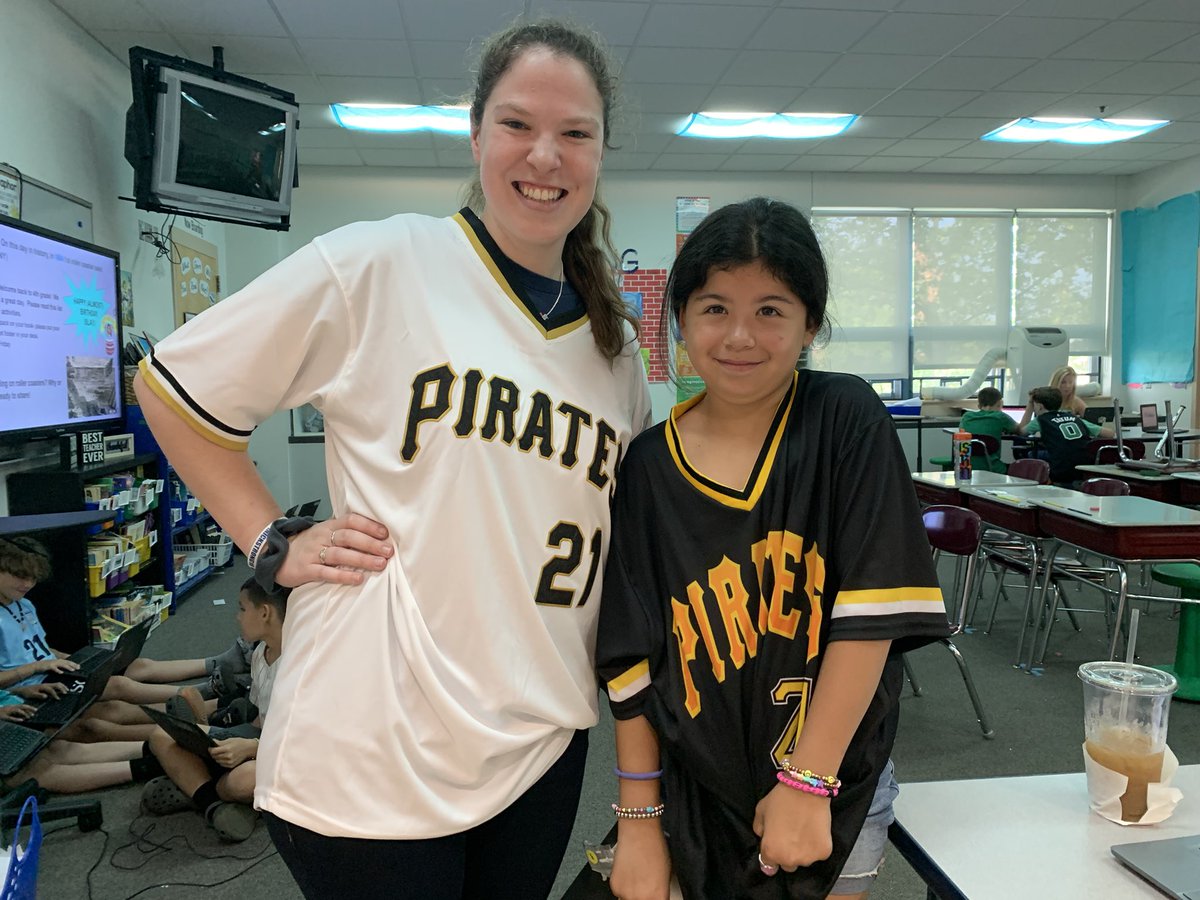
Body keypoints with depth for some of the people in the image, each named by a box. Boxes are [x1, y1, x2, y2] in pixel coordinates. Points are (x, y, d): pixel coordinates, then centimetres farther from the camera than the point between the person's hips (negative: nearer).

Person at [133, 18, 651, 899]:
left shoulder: (617, 346, 7)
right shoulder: (381, 264, -9)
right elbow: (171, 386, -2)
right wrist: (276, 545, -8)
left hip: (544, 743, 6)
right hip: (371, 750, -5)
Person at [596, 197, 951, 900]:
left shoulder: (847, 421, -11)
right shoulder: (651, 465, -7)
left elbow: (870, 615, -15)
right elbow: (634, 660, -4)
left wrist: (807, 781, -16)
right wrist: (639, 818, -3)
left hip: (836, 790, -1)